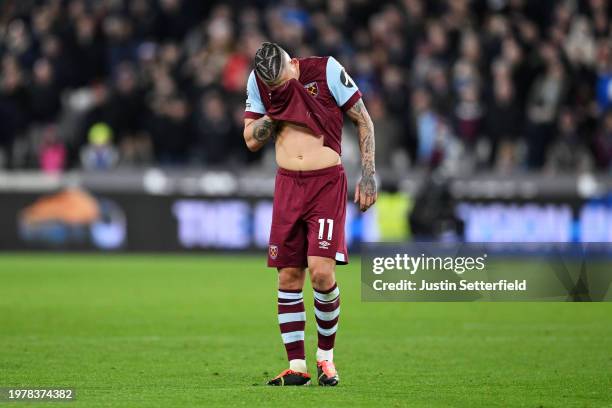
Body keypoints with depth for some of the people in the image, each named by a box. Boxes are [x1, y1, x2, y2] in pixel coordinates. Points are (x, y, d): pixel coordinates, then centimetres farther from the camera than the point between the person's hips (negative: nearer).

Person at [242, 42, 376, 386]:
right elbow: (252, 141, 5)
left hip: (327, 182, -4)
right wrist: (275, 108, -9)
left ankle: (325, 355, 4)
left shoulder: (326, 70, -8)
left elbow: (363, 120, -1)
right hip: (288, 185, 4)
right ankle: (297, 366, 7)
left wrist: (368, 174, -6)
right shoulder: (258, 82, 3)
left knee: (321, 271, -16)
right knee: (288, 277, 0)